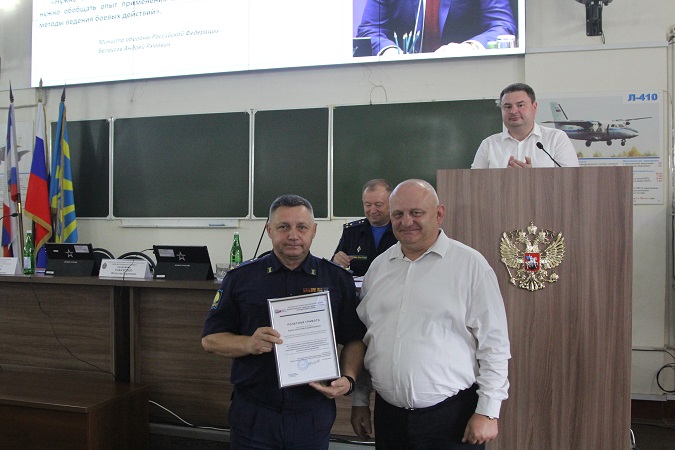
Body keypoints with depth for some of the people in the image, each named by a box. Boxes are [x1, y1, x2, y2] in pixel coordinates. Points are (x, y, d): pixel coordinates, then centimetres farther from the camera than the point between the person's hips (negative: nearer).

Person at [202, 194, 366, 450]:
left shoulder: (338, 280, 2)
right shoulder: (240, 278, 1)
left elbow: (355, 340, 5)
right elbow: (210, 339, 1)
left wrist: (348, 379, -12)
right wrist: (249, 344, -17)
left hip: (313, 416, 1)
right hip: (253, 416, 0)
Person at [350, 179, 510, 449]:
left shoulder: (470, 264, -7)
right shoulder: (378, 266, 8)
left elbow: (494, 343, -7)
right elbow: (362, 337, 13)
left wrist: (487, 412, -9)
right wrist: (359, 401, 13)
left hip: (452, 415, -4)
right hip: (388, 414, 4)